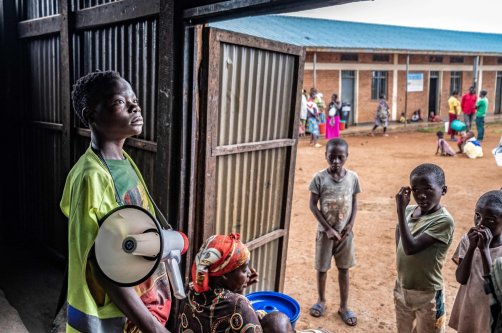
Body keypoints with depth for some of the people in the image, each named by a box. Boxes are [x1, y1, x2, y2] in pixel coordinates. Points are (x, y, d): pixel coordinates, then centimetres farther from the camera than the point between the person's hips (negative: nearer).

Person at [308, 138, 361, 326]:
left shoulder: (353, 177, -6)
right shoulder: (320, 178, -13)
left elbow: (354, 203, 3)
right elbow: (313, 205, -10)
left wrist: (350, 225, -8)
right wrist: (328, 228, -14)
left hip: (345, 232, 2)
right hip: (325, 231, -2)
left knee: (344, 269, 12)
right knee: (322, 268, 12)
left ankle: (344, 306, 28)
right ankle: (321, 301, 35)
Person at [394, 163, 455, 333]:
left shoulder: (444, 220, -23)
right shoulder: (409, 210, -3)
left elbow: (411, 247, -29)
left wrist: (401, 210, -28)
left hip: (427, 295, -6)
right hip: (402, 288, 6)